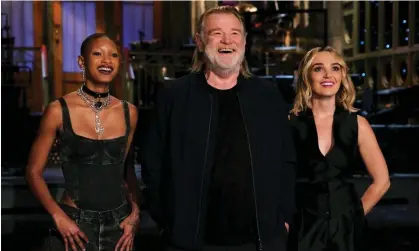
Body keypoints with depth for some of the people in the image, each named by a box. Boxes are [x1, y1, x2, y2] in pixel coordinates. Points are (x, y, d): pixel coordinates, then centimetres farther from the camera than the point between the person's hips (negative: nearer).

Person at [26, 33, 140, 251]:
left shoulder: (128, 112, 0)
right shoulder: (59, 111, -9)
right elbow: (34, 172, -3)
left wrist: (135, 212, 2)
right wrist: (59, 217, -13)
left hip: (118, 224, 3)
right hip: (73, 225, -3)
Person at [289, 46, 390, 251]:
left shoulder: (357, 124, 0)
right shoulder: (290, 123, -6)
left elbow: (381, 181, 5)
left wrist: (355, 215, 4)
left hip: (345, 228, 2)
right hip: (303, 228, -2)